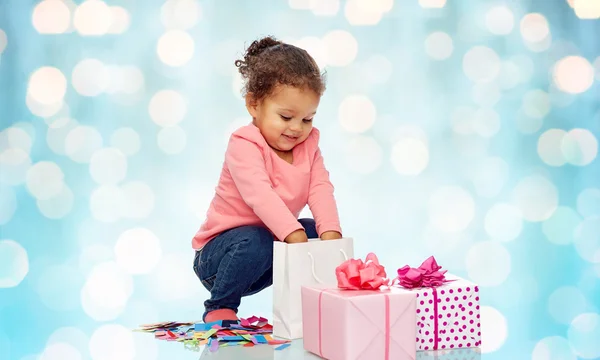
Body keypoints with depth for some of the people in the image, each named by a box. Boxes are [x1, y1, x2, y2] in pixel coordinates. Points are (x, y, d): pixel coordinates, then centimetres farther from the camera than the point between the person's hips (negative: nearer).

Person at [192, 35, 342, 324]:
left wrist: (330, 233, -32)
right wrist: (294, 235, -48)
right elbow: (260, 194, -37)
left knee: (316, 231, -10)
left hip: (275, 239, 6)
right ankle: (219, 308, -13)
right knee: (254, 242, -36)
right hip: (218, 252, -6)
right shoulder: (244, 144, -22)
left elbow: (321, 189, -14)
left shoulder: (309, 145, 0)